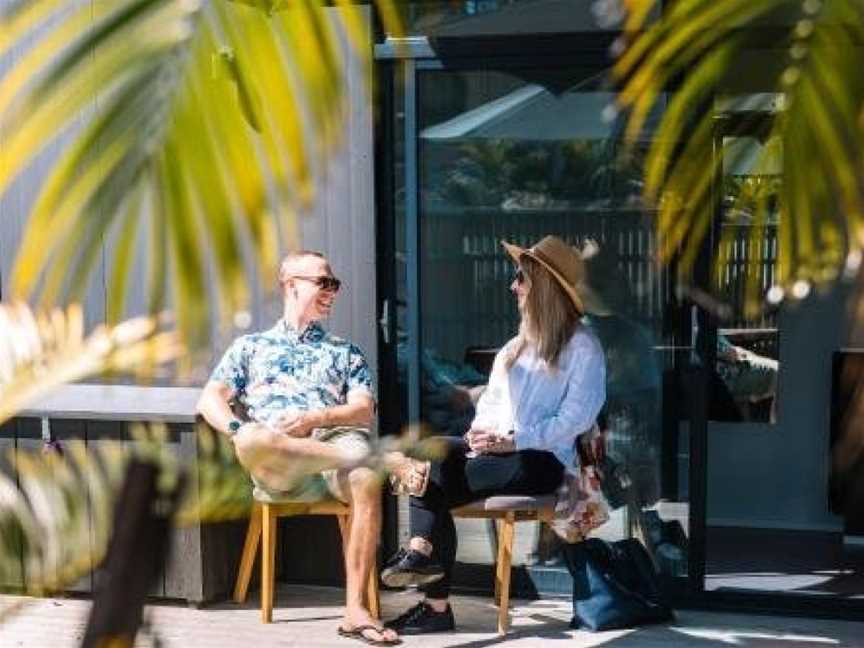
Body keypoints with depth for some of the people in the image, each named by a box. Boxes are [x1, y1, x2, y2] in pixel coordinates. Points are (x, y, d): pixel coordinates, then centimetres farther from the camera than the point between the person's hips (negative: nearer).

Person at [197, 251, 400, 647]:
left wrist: (316, 418, -8)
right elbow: (210, 399, 15)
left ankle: (356, 610, -35)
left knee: (367, 481, -36)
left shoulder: (345, 353, 30)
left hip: (333, 439, 1)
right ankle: (370, 456, -36)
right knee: (252, 441, -40)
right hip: (275, 459, -1)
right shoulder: (251, 346, 28)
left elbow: (364, 410, 13)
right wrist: (237, 428, -8)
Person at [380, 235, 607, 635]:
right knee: (430, 455, -23)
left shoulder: (582, 346, -1)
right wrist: (481, 430, -2)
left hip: (543, 460, -7)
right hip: (497, 451, 7)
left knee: (435, 486, -25)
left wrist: (513, 439, -17)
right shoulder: (516, 346, 24)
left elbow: (577, 417, -11)